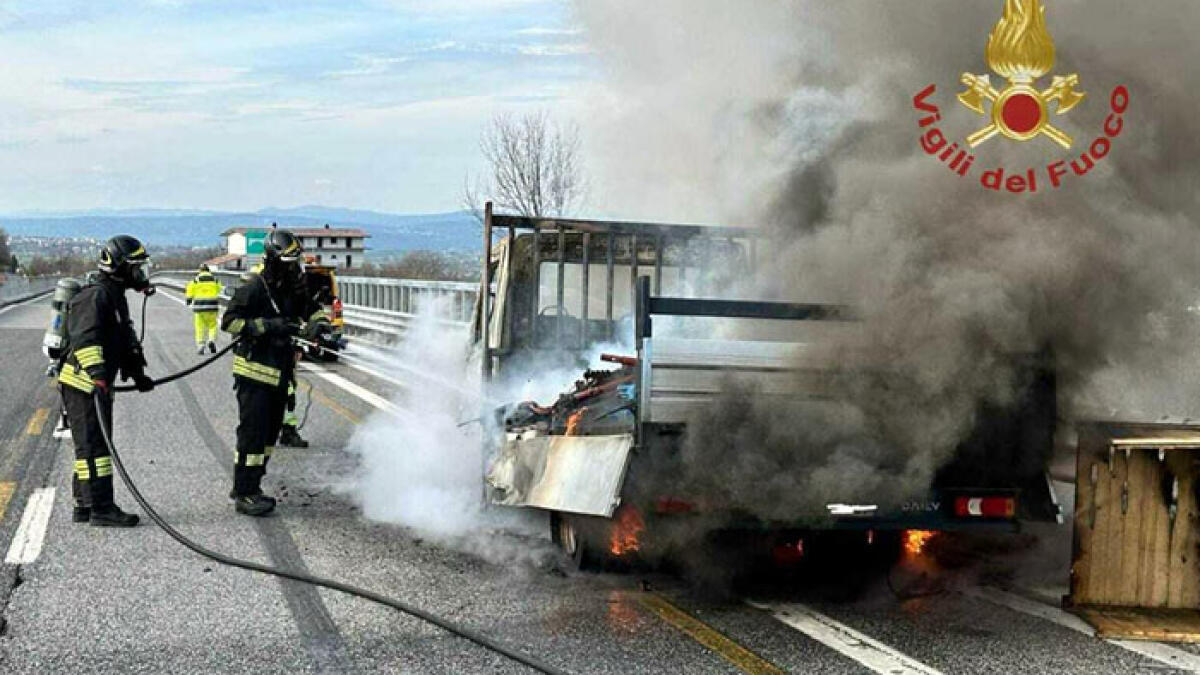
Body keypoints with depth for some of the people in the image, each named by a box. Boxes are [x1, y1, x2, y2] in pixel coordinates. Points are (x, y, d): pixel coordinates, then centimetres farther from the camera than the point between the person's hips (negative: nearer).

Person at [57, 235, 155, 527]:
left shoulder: (115, 296, 18)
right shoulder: (96, 296, -16)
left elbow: (125, 339, 27)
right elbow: (85, 338, -28)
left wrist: (137, 374, 24)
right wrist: (97, 374, -38)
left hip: (98, 383, 11)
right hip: (82, 382, -11)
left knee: (92, 445, 15)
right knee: (94, 445, -10)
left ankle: (84, 506, 22)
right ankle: (101, 508, -9)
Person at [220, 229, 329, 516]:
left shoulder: (292, 289, 10)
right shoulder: (253, 287, -13)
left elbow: (311, 309, 19)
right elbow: (228, 321, -17)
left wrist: (319, 323, -5)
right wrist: (267, 326, -24)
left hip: (279, 373, 8)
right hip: (254, 372, -8)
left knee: (270, 432, 12)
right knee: (253, 432, -9)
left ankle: (250, 487, 23)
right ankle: (244, 494, -3)